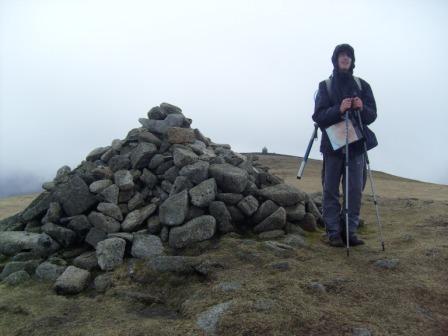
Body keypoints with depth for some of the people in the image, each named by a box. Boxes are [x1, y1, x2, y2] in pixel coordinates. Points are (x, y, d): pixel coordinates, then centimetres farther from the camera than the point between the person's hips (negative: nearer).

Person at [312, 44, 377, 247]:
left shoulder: (362, 86, 9)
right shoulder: (325, 86, 4)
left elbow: (372, 115, 5)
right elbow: (318, 117, -6)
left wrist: (362, 108, -17)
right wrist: (339, 109, -23)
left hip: (356, 146, 2)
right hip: (333, 146, -2)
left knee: (355, 191, 2)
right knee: (331, 191, 0)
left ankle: (350, 231, 14)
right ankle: (333, 233, 8)